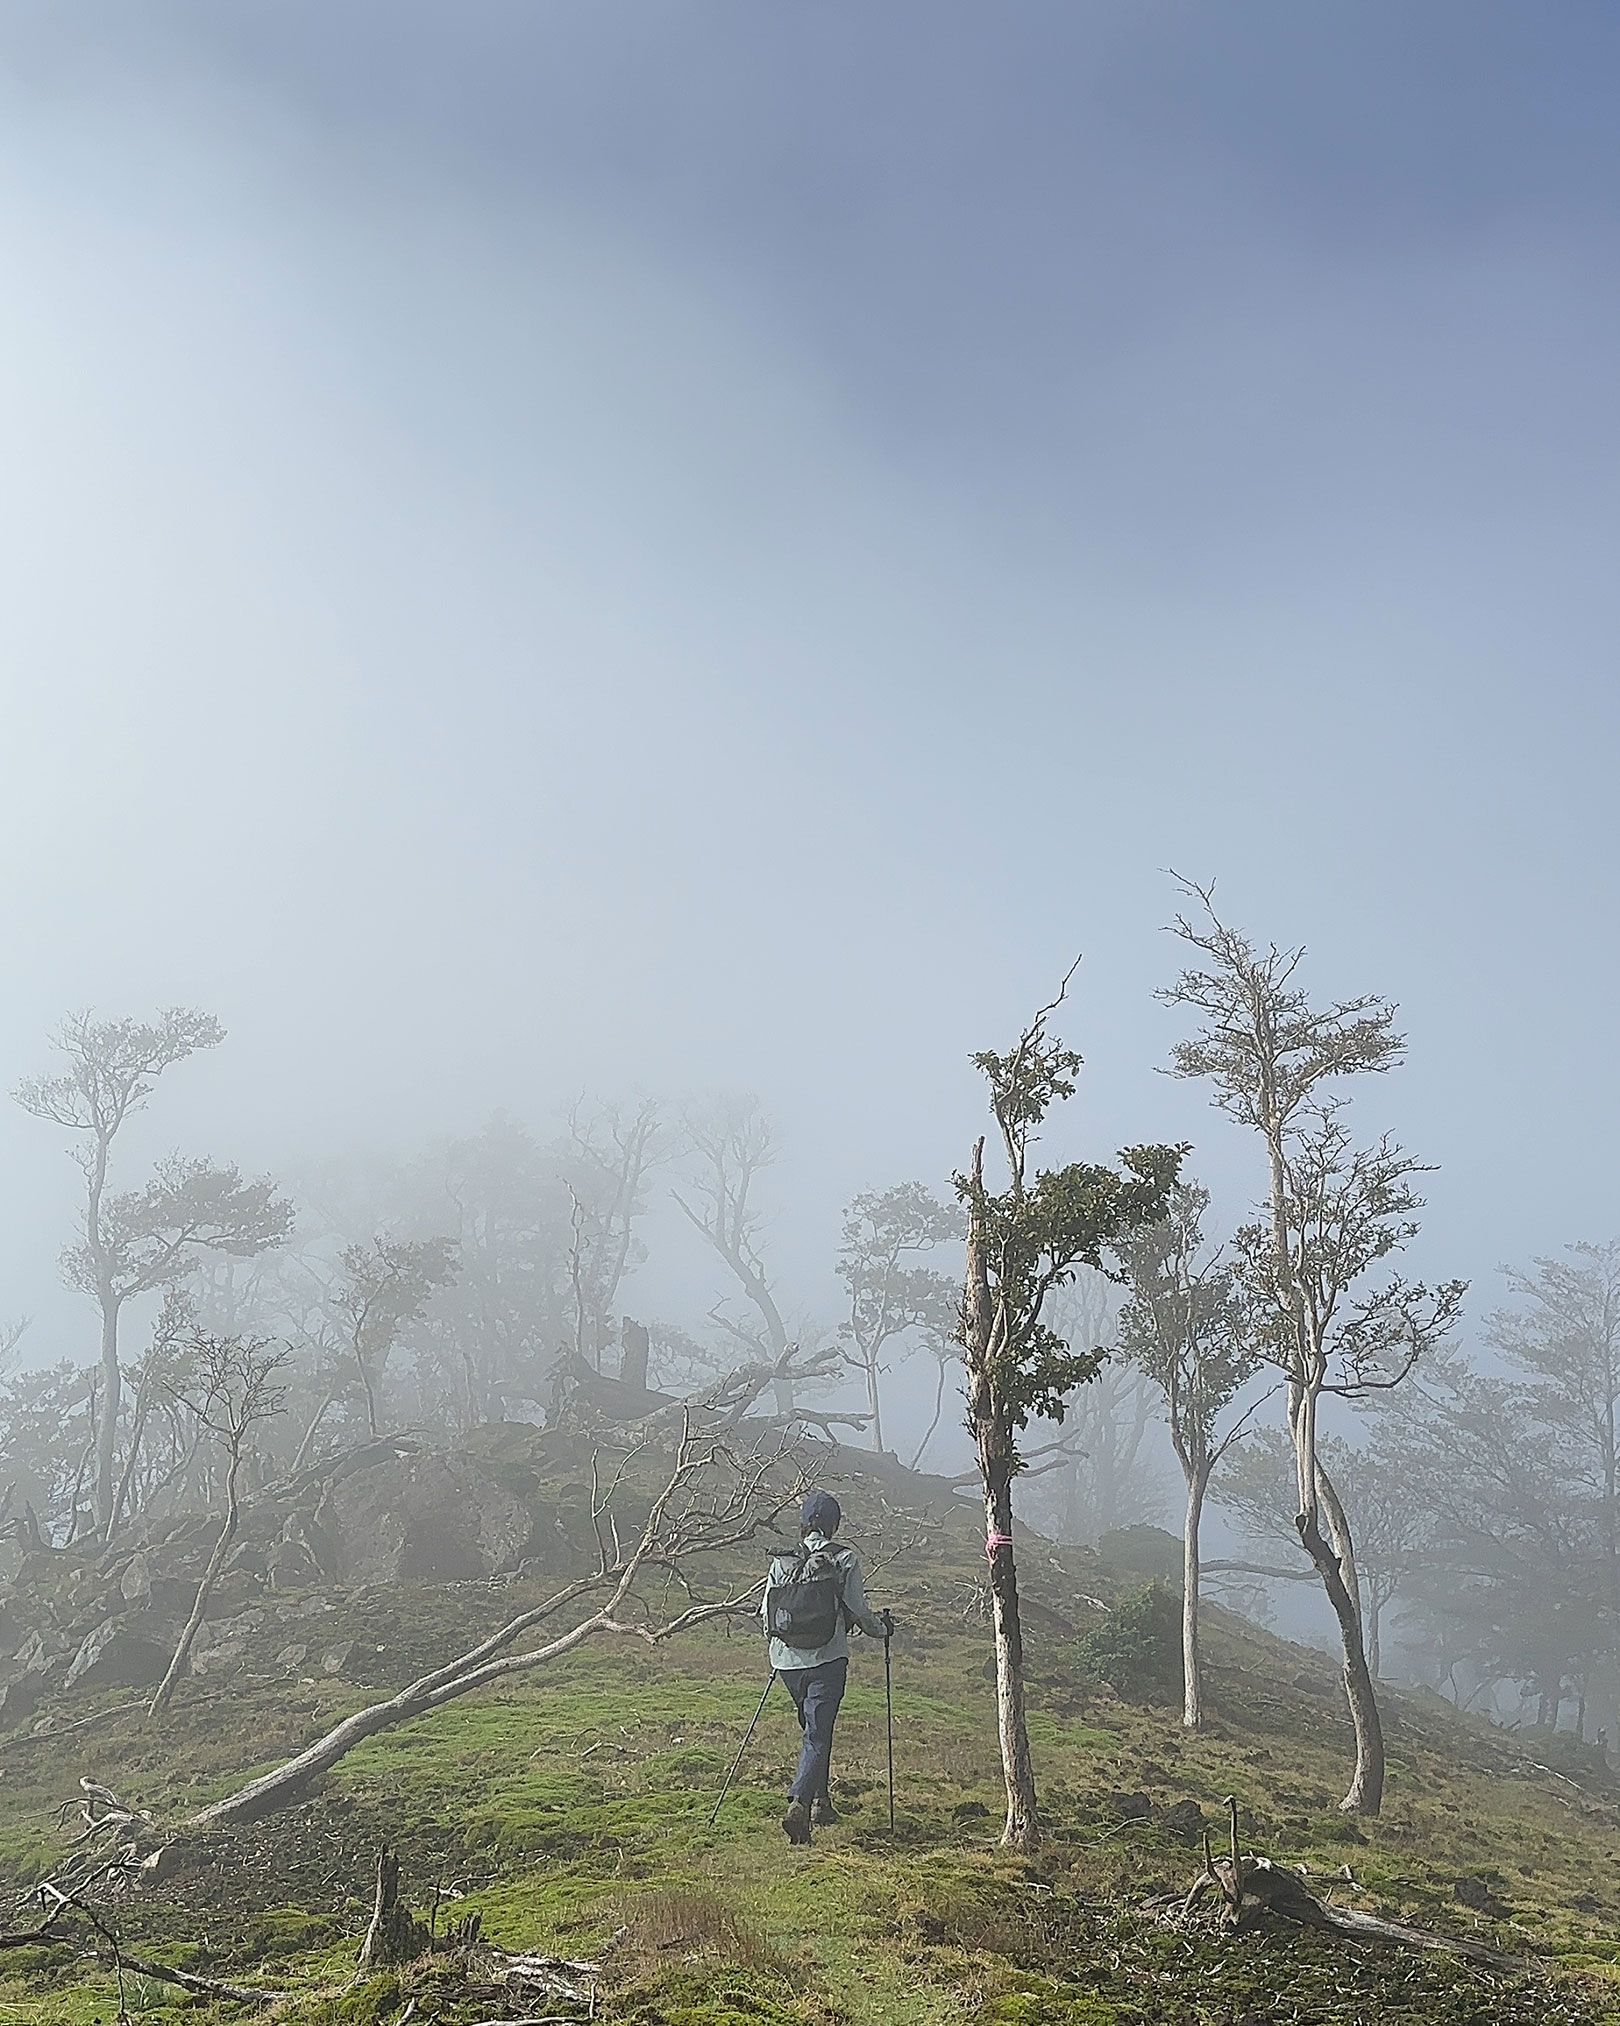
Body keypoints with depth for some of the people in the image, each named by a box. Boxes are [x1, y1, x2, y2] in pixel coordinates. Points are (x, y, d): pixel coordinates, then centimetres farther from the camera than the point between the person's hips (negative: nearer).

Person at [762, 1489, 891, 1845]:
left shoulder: (781, 1563, 6)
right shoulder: (845, 1559, -3)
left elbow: (765, 1615, 7)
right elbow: (858, 1612, -4)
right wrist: (882, 1627, 16)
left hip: (787, 1660, 4)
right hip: (827, 1659, -4)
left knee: (814, 1729, 23)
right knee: (818, 1735, -4)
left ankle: (821, 1801, 27)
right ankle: (799, 1804, -22)